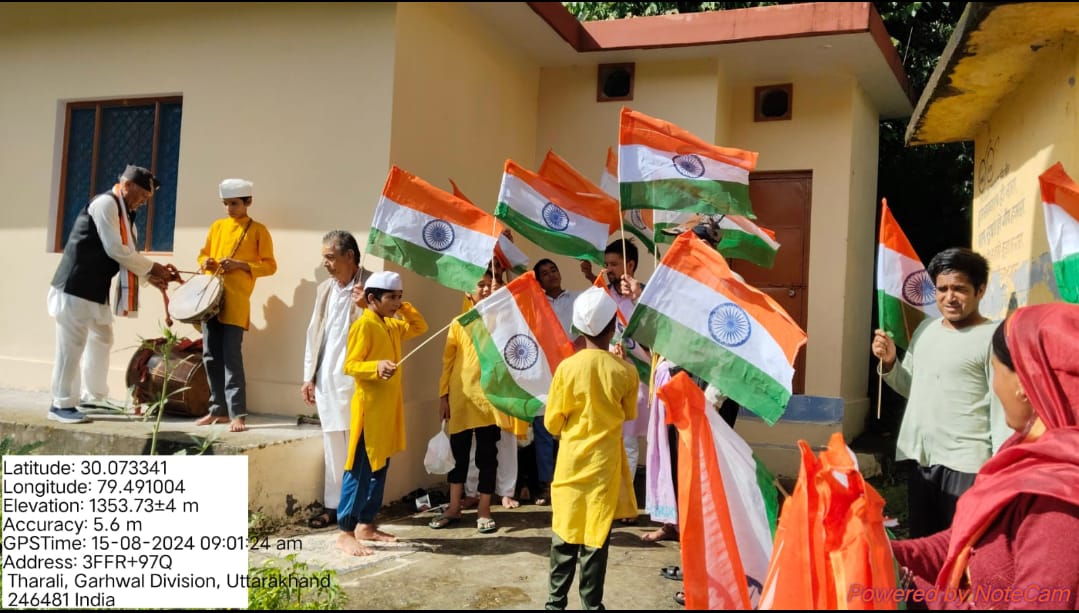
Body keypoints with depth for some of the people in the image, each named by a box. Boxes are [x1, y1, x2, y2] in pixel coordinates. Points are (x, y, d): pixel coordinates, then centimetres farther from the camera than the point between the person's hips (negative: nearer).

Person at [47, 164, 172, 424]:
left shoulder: (125, 212, 15)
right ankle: (61, 404, 4)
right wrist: (153, 268, -14)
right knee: (72, 346, -4)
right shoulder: (105, 203, -15)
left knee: (101, 341, 16)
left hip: (96, 288, 10)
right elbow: (116, 250, -21)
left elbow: (127, 253, 13)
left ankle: (94, 398, 26)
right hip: (76, 286, -10)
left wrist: (149, 276, -2)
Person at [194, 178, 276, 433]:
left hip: (236, 302, -5)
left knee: (232, 357, -10)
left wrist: (240, 265, -15)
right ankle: (218, 409, 19)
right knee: (211, 356, 8)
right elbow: (203, 253, 23)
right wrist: (206, 262, 0)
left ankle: (237, 414, -7)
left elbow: (269, 265, -2)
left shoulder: (258, 230, 1)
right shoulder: (217, 226, 15)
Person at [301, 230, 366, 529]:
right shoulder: (324, 289, 13)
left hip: (357, 380, -6)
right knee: (333, 446, 12)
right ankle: (333, 505, 20)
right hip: (327, 380, 6)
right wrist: (309, 376, 12)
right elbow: (314, 334, 15)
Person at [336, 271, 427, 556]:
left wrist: (404, 307, 11)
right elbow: (349, 365, -17)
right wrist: (376, 367, -34)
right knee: (359, 470, -7)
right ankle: (345, 532, -2)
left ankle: (366, 524, 21)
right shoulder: (363, 325, -14)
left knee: (379, 468, 13)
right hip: (369, 407, -9)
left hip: (389, 407, 9)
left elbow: (420, 327, 25)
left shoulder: (392, 325, 12)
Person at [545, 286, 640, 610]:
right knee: (597, 537, 8)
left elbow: (552, 423, -4)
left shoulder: (567, 367, -12)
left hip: (571, 463, 0)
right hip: (605, 465, 0)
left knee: (565, 535, 12)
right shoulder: (625, 371, -9)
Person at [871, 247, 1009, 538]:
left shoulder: (993, 338, -12)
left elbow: (1003, 410, -13)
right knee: (921, 543, 19)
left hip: (965, 463, -7)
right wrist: (889, 362, 1)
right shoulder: (926, 328, 11)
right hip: (920, 457, 7)